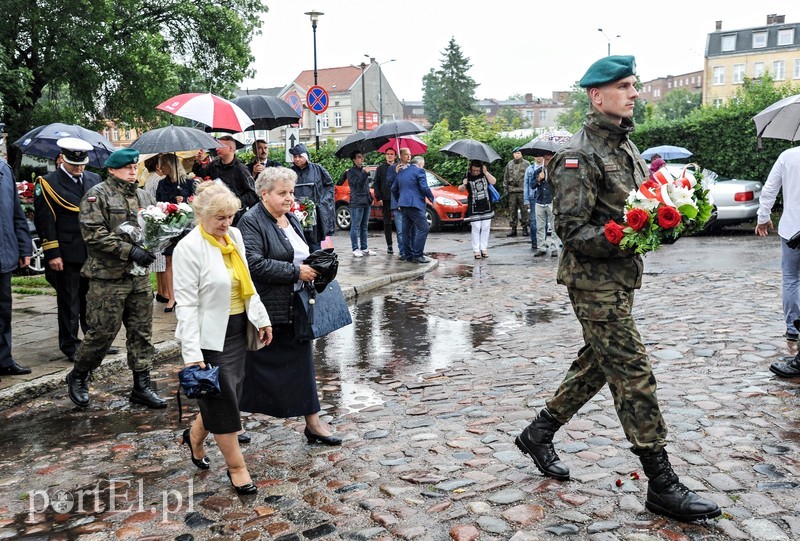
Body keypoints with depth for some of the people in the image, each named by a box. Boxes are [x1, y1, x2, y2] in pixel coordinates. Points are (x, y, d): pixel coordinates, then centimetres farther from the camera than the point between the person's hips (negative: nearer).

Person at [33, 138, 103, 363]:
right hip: (67, 255, -4)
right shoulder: (47, 183, -4)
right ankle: (71, 346, 15)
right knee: (69, 302, 5)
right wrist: (52, 254, -13)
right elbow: (45, 221, -8)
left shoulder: (95, 180, 11)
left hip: (94, 252, 5)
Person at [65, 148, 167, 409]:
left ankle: (141, 386, 17)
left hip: (139, 276, 6)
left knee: (142, 332, 7)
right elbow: (93, 233, -16)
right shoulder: (98, 194, -6)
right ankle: (78, 376, 23)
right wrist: (129, 250, -21)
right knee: (103, 331, -1)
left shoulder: (144, 196, 14)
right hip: (107, 277, -6)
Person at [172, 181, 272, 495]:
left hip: (237, 328, 7)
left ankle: (194, 437, 42)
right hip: (210, 335, -7)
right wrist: (192, 354, -22)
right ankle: (236, 467, 19)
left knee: (225, 396, 16)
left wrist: (261, 318, 11)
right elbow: (186, 304, -19)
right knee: (224, 401, 4)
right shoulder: (189, 247, -16)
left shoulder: (234, 236, 3)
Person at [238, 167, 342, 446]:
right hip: (266, 310, -7)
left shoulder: (291, 219, 13)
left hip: (294, 307, 8)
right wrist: (296, 272, -22)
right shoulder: (252, 222, -13)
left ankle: (313, 422, 19)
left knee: (302, 360, 10)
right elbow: (255, 263, -25)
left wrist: (315, 264, 5)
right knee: (255, 367, 6)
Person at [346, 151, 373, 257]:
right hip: (356, 202, -8)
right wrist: (366, 173, -23)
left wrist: (370, 198, 20)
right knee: (355, 226, -6)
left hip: (366, 202, 8)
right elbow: (357, 183, -18)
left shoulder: (363, 170, 20)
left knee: (364, 226, 10)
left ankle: (364, 248, 15)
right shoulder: (351, 171, -3)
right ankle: (355, 249, -5)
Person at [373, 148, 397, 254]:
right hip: (385, 199, 1)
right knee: (387, 222, 4)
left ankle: (401, 242, 3)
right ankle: (389, 245, 9)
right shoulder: (380, 168, 9)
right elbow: (376, 184, 8)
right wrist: (378, 197, -2)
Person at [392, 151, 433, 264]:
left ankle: (408, 255, 13)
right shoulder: (419, 171, -2)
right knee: (423, 228, -7)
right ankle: (417, 255, -13)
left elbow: (394, 189, 20)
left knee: (407, 230, 11)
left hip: (403, 205, 8)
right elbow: (424, 188, -10)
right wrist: (431, 198, 4)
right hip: (415, 204, -8)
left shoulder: (400, 172, 19)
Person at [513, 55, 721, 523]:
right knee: (634, 375, -6)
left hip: (621, 278, 9)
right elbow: (572, 230, -18)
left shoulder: (626, 146, 15)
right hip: (594, 280, -9)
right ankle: (662, 485, 4)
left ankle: (538, 434, 31)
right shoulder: (580, 155, -14)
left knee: (596, 365, 16)